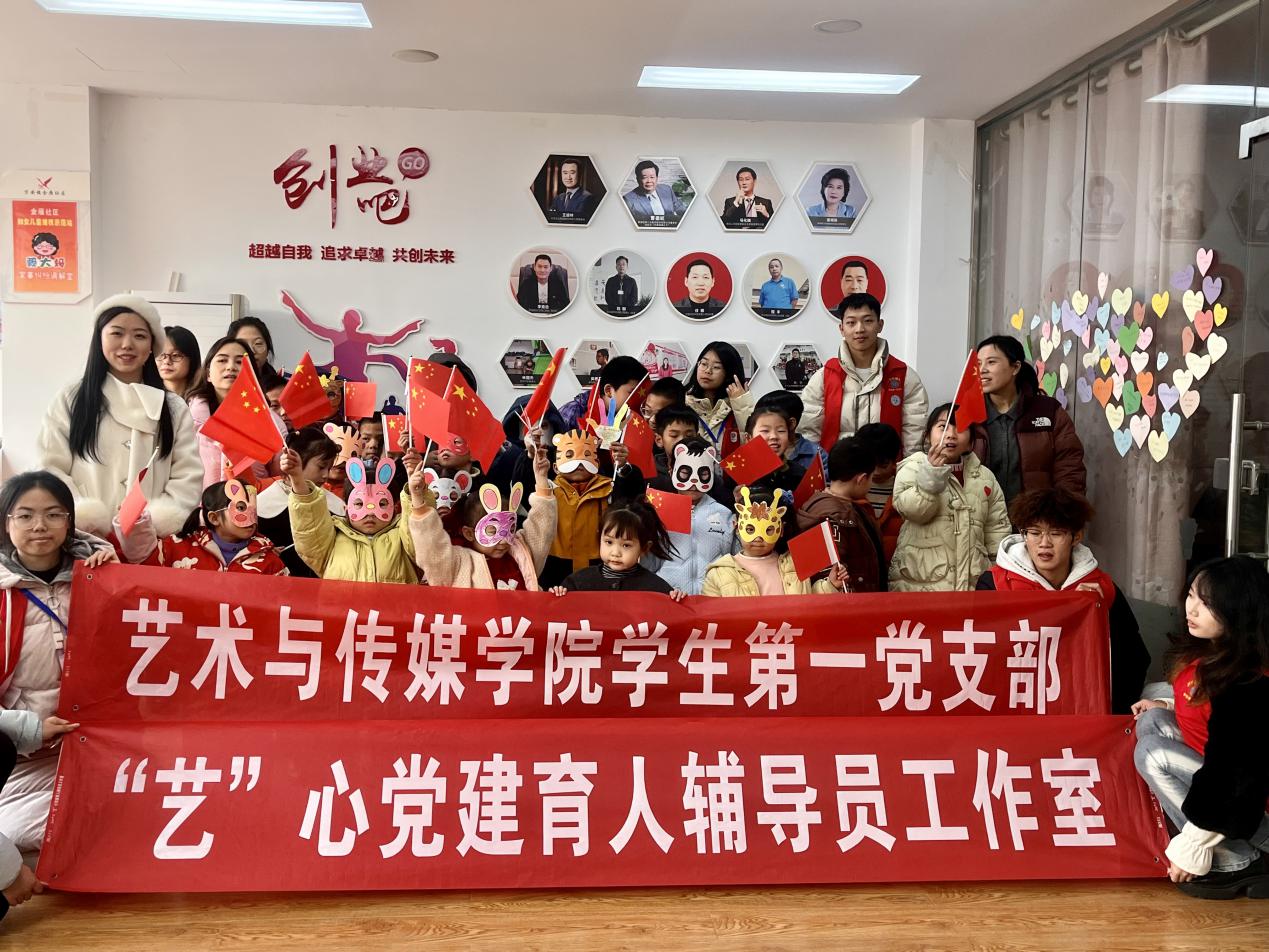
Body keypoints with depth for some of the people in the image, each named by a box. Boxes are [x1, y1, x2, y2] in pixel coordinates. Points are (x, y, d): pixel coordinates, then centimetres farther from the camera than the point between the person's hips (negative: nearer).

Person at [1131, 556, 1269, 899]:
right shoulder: (1207, 647, -4)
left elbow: (1226, 768, -28)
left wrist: (1192, 845, -24)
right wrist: (1168, 706, 4)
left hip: (1236, 787, -9)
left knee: (1152, 755, -18)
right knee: (1151, 720, 0)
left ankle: (1235, 862, -10)